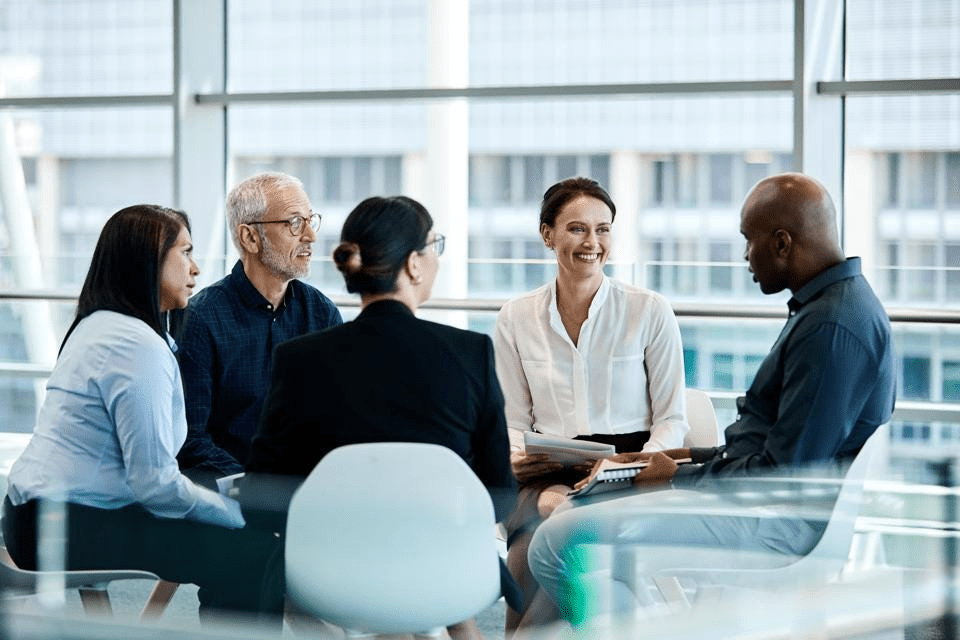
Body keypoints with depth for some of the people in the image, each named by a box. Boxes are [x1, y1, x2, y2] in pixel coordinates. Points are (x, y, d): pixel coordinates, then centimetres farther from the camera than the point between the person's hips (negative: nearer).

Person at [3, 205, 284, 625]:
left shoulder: (95, 325, 19)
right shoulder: (138, 344, -15)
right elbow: (155, 482, -20)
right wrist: (241, 512, -11)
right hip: (71, 529, -11)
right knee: (260, 556, -18)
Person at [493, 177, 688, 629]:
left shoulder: (650, 311, 6)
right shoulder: (516, 319, 12)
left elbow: (672, 420, 6)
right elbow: (513, 421, 15)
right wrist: (518, 458, -8)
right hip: (550, 474, 1)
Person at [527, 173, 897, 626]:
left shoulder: (832, 327, -21)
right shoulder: (839, 300, 15)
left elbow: (784, 473, -23)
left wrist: (678, 478, -10)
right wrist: (697, 457, 16)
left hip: (781, 519, -12)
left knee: (558, 544, -20)